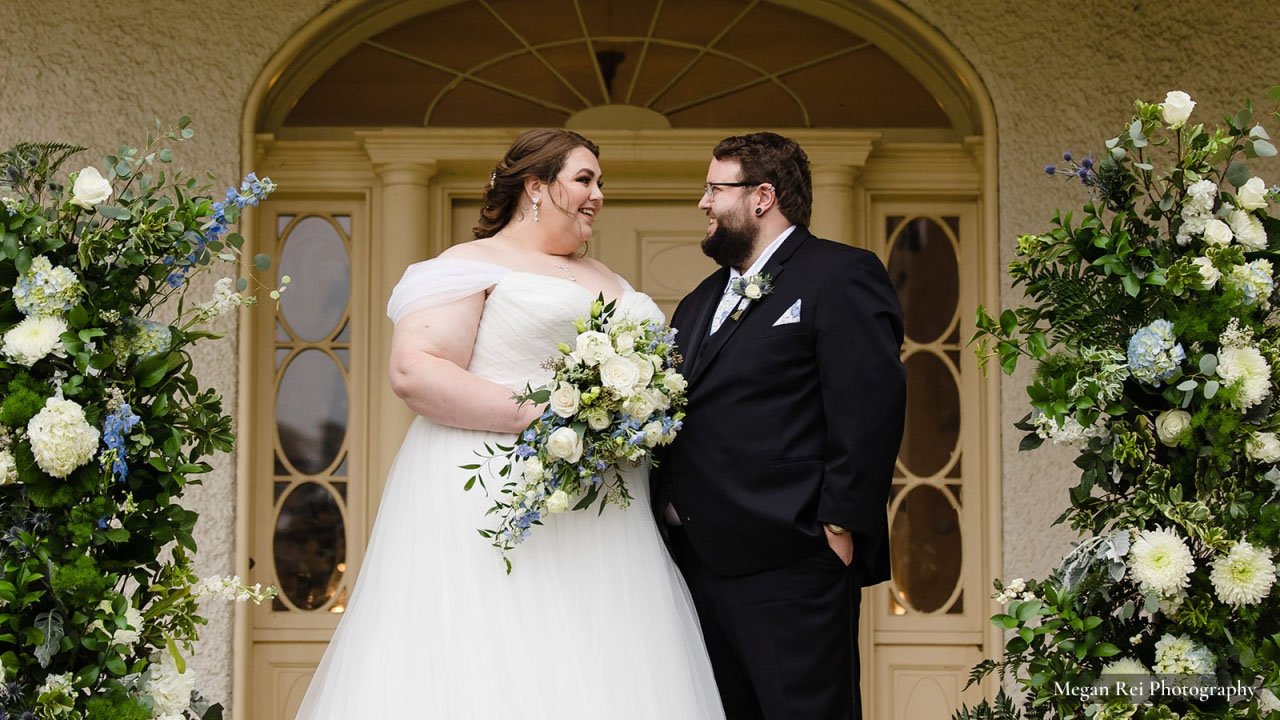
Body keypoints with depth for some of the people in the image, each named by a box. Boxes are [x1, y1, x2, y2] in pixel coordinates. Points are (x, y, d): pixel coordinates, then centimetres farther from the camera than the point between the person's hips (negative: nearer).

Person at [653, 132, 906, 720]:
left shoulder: (842, 277, -4)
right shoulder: (700, 301, 24)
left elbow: (870, 410, -13)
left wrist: (840, 527, -17)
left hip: (788, 567, -8)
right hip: (700, 561, 8)